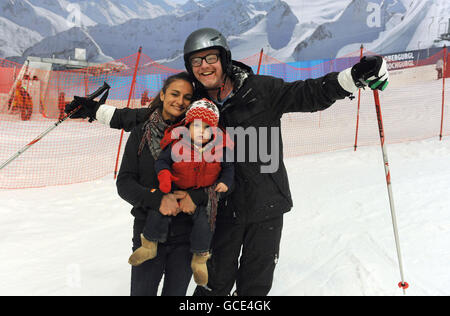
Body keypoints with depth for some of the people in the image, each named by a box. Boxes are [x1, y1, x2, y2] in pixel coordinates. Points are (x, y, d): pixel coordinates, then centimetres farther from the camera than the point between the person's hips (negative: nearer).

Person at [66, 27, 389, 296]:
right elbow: (151, 117, 11)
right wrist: (98, 111, 10)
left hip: (266, 203, -1)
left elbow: (309, 94, -11)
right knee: (216, 282, 10)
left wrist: (357, 75, -25)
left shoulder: (261, 90, -10)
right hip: (222, 208, 1)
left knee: (256, 282, 15)